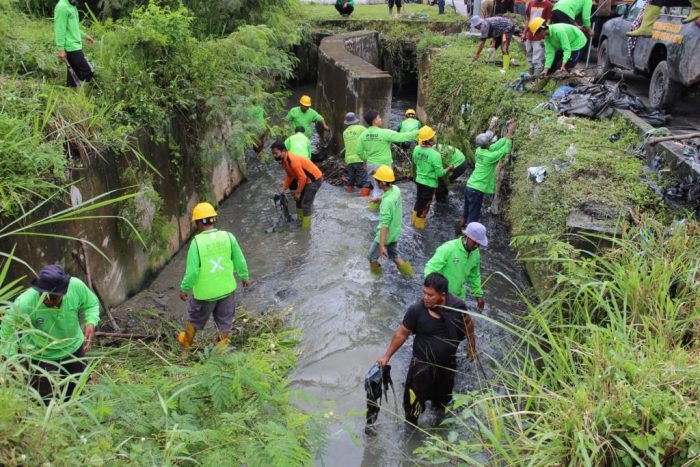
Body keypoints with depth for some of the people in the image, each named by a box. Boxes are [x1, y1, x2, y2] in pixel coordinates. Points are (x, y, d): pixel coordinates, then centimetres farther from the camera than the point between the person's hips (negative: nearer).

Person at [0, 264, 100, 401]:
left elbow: (91, 304, -6)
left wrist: (90, 323, -24)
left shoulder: (76, 286, -27)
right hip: (40, 356, -3)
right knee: (46, 400, 6)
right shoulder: (24, 303, -33)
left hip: (73, 348, 3)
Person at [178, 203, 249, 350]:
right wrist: (245, 277, 13)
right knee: (224, 320, 21)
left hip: (204, 292, -1)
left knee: (195, 317, 24)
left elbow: (192, 271, -18)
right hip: (227, 288, 2)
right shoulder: (228, 236, -12)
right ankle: (222, 344, 34)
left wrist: (184, 289, -3)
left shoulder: (197, 242, -20)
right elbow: (240, 261, -4)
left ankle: (186, 342, 47)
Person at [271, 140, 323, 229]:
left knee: (305, 203, -6)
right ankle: (300, 220, 35)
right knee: (299, 200, 18)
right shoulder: (283, 160, 0)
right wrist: (283, 188, 2)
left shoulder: (293, 160, -30)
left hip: (314, 179, -10)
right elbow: (290, 175, 11)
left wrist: (298, 192, -18)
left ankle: (305, 227, 8)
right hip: (306, 180, 10)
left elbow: (302, 177, -27)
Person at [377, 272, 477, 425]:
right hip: (422, 364, -3)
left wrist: (472, 346, 13)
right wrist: (387, 356, -8)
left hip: (448, 363, 3)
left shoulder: (458, 305, -21)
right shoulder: (416, 310, -27)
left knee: (444, 395, 28)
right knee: (414, 399, 6)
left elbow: (468, 323, 1)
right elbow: (402, 333, -12)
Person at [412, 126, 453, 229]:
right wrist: (448, 168, -2)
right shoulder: (435, 155, -30)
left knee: (419, 200, 26)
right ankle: (419, 224, 29)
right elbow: (440, 173, -21)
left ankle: (414, 220, 42)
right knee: (425, 204, 14)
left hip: (419, 180, 6)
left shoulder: (416, 149, -11)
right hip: (429, 183, -6)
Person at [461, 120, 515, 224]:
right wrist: (510, 132, -4)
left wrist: (507, 134, 9)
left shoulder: (479, 151, 2)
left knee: (466, 214, 22)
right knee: (473, 218, 0)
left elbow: (497, 145, 9)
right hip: (477, 190, -8)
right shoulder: (489, 156, -21)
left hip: (469, 187, 8)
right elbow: (506, 149, -12)